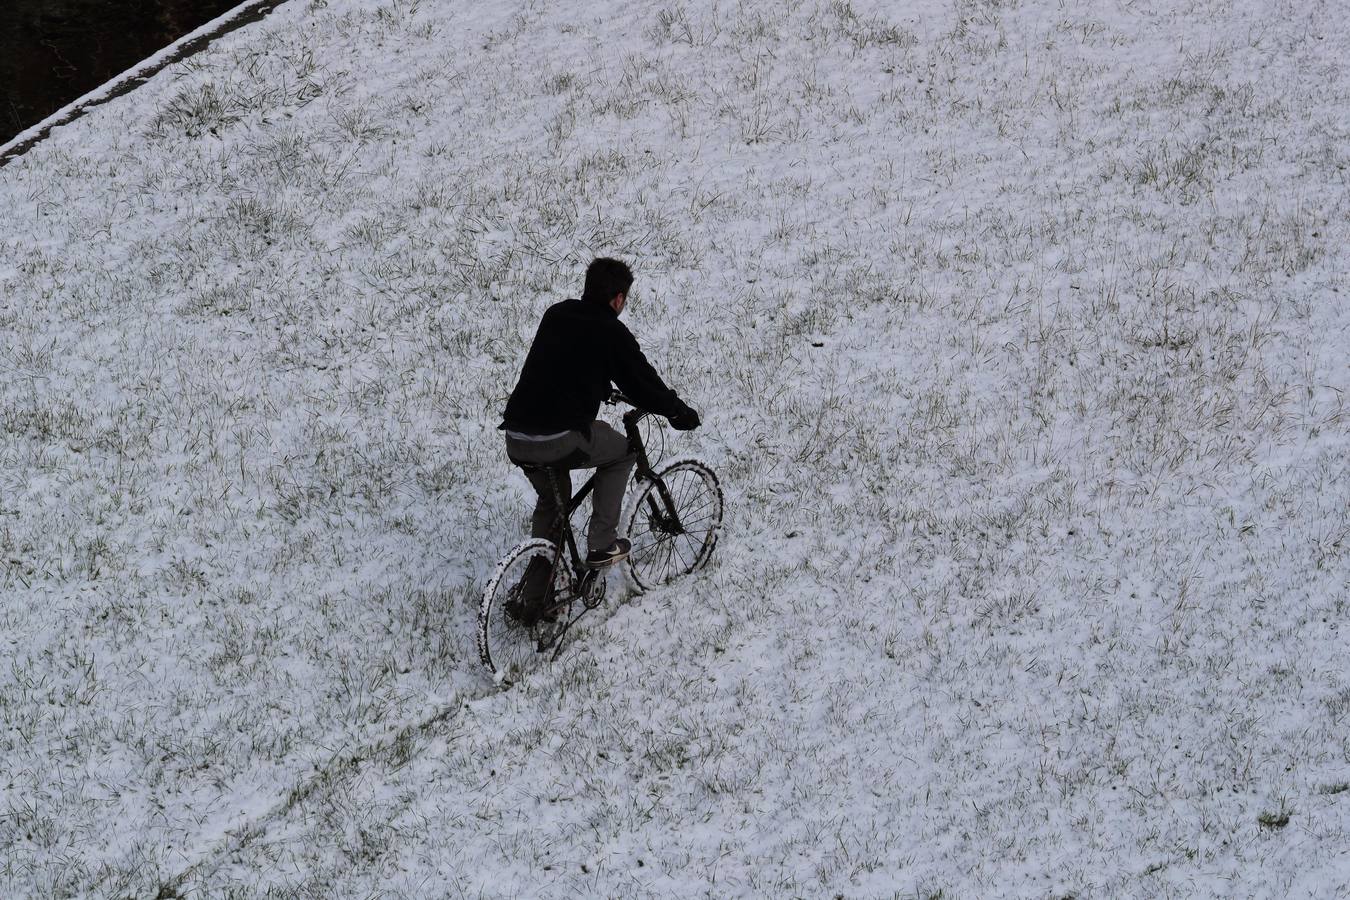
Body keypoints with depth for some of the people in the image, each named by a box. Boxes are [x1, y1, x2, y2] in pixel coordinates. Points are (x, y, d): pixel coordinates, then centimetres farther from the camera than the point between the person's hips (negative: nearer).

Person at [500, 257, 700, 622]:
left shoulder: (555, 315, 16)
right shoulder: (611, 332, -5)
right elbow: (643, 383, 2)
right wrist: (681, 411, 18)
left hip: (516, 439, 7)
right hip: (560, 441, -7)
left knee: (550, 501, 29)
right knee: (623, 452, 22)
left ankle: (533, 599, 28)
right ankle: (601, 546, 17)